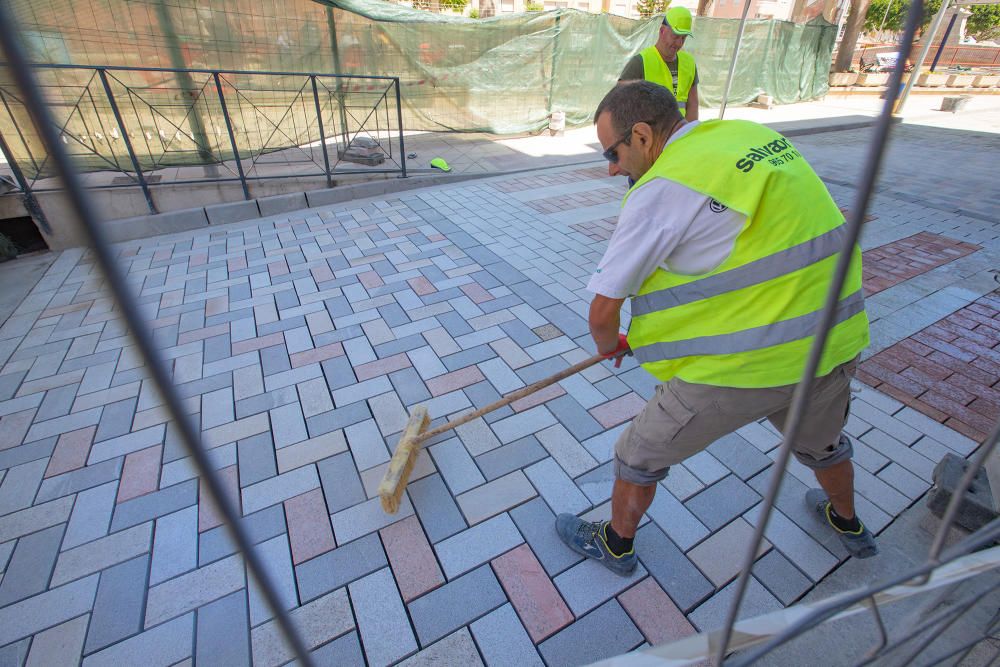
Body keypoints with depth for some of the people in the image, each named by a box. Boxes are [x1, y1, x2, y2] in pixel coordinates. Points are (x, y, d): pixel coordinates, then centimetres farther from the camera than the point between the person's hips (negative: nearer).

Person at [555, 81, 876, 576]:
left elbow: (603, 312, -13)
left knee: (640, 454, 14)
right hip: (835, 341, 8)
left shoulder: (660, 189, -17)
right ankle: (849, 526, 64)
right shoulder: (755, 136, 7)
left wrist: (609, 345, 9)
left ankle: (615, 544, 38)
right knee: (822, 443, 36)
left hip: (742, 366, -8)